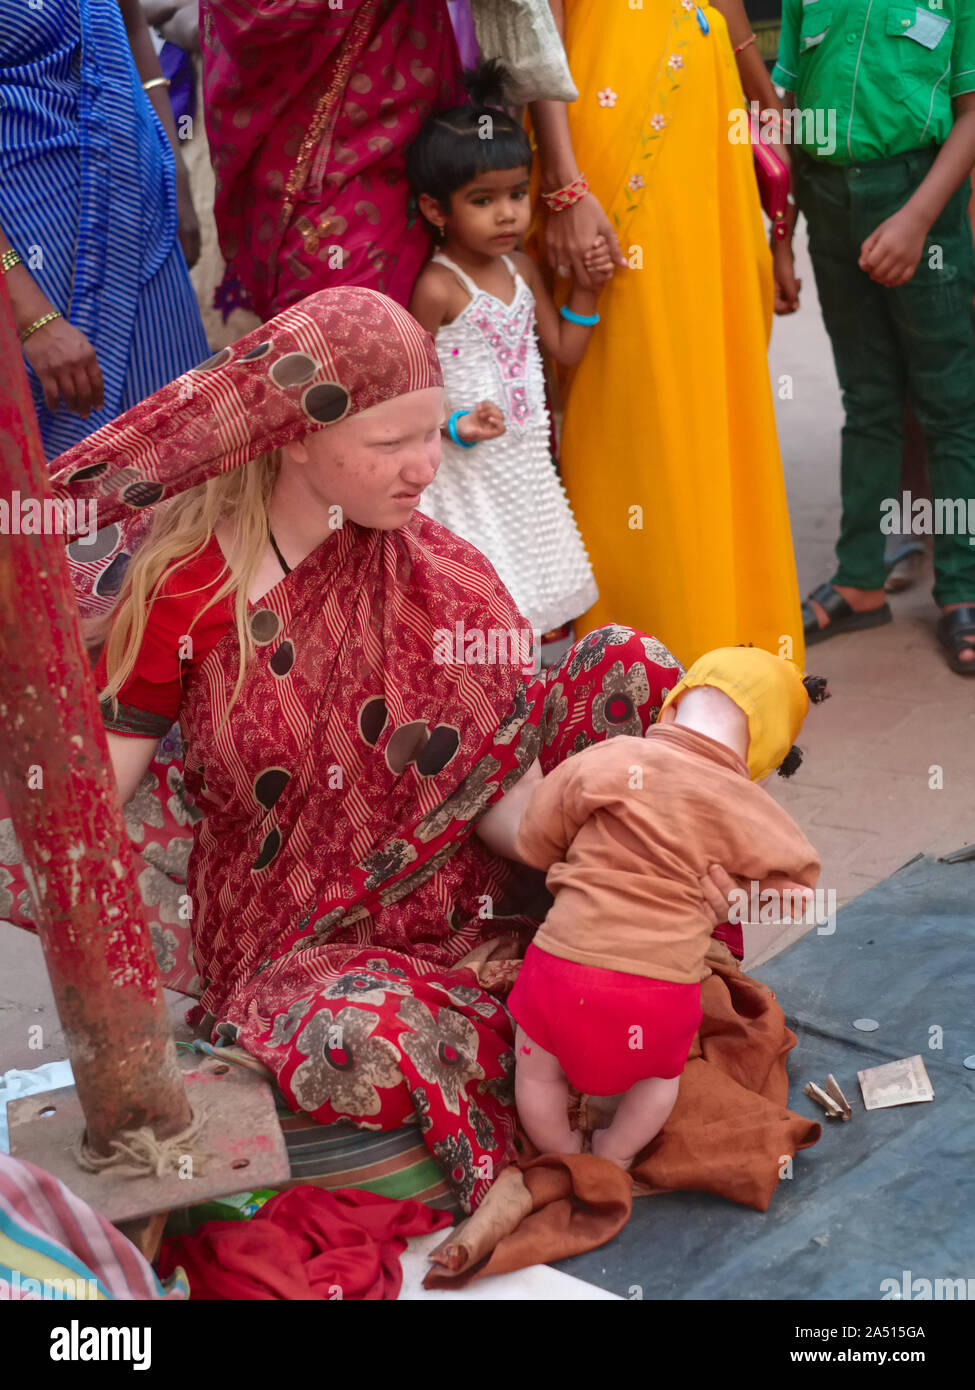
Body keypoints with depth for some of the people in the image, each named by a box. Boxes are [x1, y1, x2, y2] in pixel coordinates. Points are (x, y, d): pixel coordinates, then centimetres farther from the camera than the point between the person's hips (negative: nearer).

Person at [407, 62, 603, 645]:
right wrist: (456, 424, -30)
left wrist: (586, 287, 3)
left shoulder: (522, 268, 5)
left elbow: (565, 348, 14)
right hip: (469, 467, -7)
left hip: (525, 460, 8)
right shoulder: (439, 287, -17)